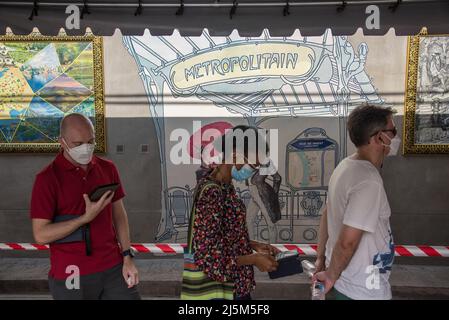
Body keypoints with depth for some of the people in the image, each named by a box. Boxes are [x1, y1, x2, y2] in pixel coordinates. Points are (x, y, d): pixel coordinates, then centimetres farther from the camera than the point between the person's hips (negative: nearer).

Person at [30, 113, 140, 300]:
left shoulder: (107, 169, 3)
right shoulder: (47, 178, -9)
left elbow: (119, 214, 7)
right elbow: (41, 235, -11)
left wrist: (127, 257, 2)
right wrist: (87, 217, -20)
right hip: (72, 277, -3)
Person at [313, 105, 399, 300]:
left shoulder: (346, 166, -1)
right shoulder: (368, 181, -28)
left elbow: (327, 215, 6)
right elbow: (347, 241, -28)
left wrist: (320, 258, 13)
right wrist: (331, 276, -12)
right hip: (363, 289, -8)